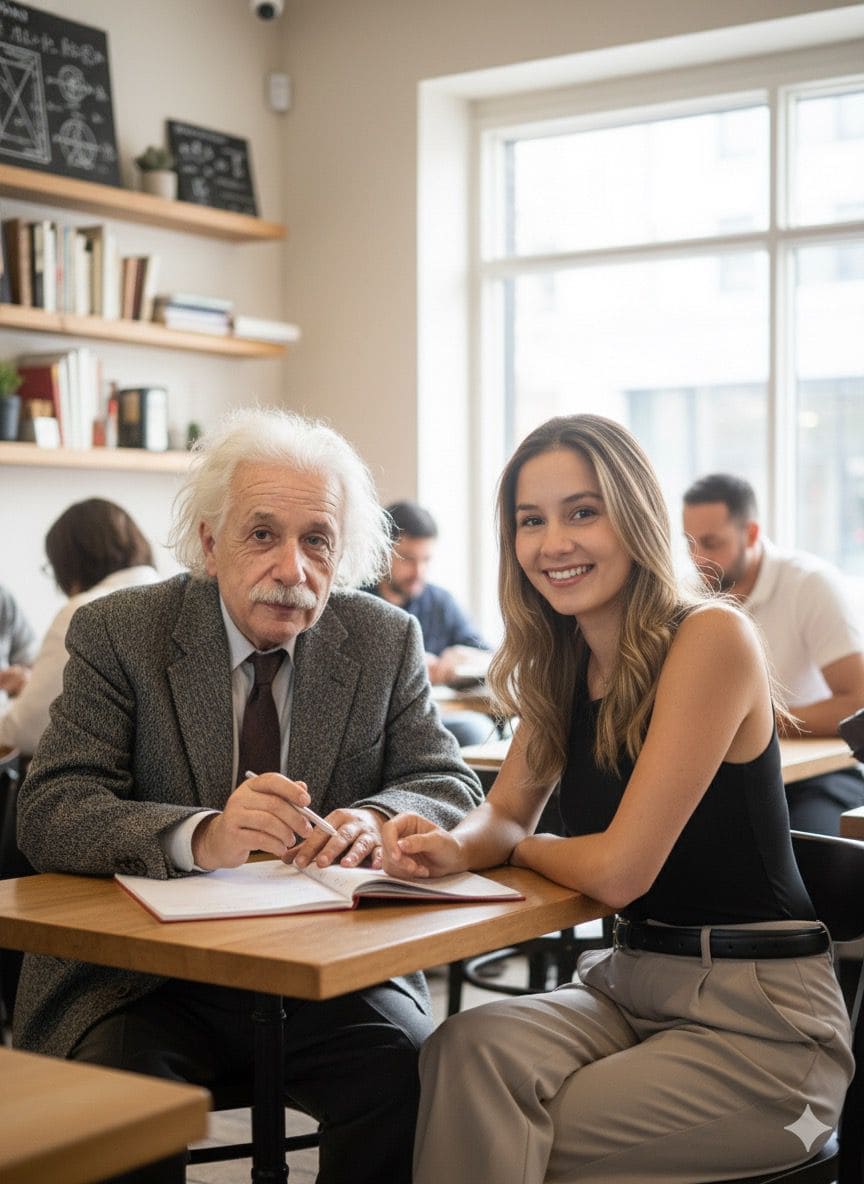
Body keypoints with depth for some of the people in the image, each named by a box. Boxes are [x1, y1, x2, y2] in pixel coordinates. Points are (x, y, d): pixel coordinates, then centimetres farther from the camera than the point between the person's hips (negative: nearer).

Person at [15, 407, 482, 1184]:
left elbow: (454, 789, 2)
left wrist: (376, 820, -23)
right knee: (120, 1084, -31)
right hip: (147, 974, -2)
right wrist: (201, 836, -33)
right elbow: (50, 814, -13)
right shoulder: (117, 635, -4)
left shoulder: (387, 642, 4)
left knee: (405, 1070, -25)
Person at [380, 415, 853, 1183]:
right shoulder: (562, 661, 6)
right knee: (466, 1053, -22)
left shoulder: (711, 639, -18)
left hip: (760, 1019, -6)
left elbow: (620, 870, -20)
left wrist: (519, 848, 0)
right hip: (629, 984, 6)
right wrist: (456, 846, -14)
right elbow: (507, 812, 10)